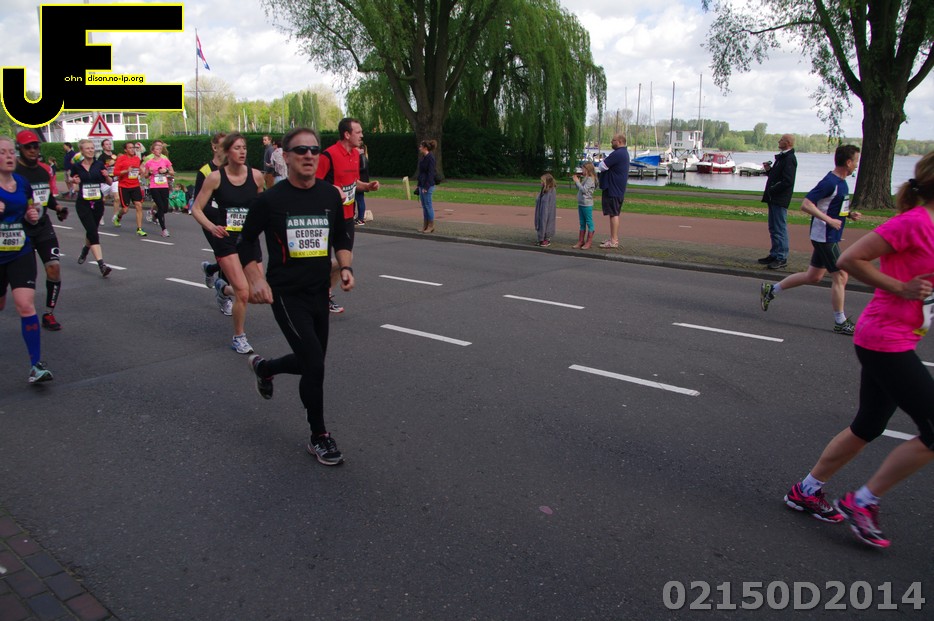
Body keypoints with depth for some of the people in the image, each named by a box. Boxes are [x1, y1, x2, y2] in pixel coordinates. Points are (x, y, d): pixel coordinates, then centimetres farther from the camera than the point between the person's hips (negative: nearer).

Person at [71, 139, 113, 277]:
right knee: (93, 232, -14)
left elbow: (109, 183, 8)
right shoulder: (77, 166, -1)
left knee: (92, 231, 17)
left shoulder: (99, 164, 2)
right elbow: (71, 181, 13)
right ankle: (101, 264, -21)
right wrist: (74, 181, -9)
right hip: (83, 203, -3)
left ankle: (85, 250, 50)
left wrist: (107, 176, -13)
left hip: (98, 202, 3)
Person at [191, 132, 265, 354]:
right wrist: (212, 227, -22)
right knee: (243, 291, -14)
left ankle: (223, 288, 41)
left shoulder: (255, 175, -2)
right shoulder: (215, 178, -9)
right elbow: (197, 209, -5)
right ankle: (239, 338, 9)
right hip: (226, 238, -4)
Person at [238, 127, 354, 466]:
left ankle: (263, 367, 48)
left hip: (319, 292, 5)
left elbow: (342, 237, 14)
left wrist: (345, 266, -2)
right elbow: (246, 242, 1)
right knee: (314, 365, -12)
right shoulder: (270, 199, -10)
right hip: (285, 294, -5)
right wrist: (256, 280, -10)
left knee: (310, 362, 15)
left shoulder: (330, 195, 1)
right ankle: (319, 437, 8)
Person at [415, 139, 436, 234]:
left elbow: (431, 173, -17)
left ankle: (431, 226, 4)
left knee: (428, 205, -3)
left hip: (427, 186, -9)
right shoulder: (423, 157, 13)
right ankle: (425, 226, 17)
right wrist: (418, 184, 18)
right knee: (424, 206, 11)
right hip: (422, 185, 9)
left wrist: (426, 187, -19)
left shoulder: (430, 158, -14)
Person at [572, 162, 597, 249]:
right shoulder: (585, 178, 13)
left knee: (589, 223, -1)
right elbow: (580, 189, 17)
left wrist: (577, 181, -13)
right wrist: (577, 181, 5)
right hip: (581, 203, 9)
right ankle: (581, 241, 18)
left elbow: (584, 190, -21)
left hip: (587, 204, -9)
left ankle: (589, 242, 2)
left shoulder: (590, 179, -13)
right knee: (582, 223, 12)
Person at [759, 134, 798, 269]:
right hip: (774, 199, 10)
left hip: (780, 200, -10)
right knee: (773, 228, 15)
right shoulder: (782, 157, 16)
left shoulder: (789, 159, -14)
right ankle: (774, 255, 23)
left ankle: (782, 258, -3)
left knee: (780, 229, -7)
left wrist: (772, 190, -14)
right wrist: (769, 169, 6)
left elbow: (787, 181, -21)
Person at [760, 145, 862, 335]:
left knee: (813, 276, 16)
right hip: (825, 237, -10)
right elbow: (806, 205, -23)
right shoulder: (830, 182, -18)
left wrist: (848, 214, 8)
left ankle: (770, 290, 25)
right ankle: (840, 323, 5)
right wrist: (830, 220, -25)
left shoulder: (841, 182, 12)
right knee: (840, 276, -4)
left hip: (829, 237, 10)